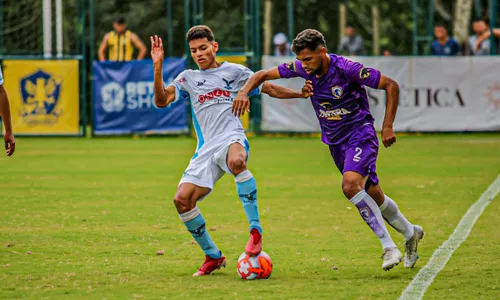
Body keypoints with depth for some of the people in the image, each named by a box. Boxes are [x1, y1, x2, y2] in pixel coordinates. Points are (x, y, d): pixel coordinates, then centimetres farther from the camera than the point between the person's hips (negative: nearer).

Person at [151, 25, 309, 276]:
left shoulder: (235, 72, 14)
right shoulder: (188, 78, 19)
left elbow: (271, 89, 20)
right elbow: (161, 100, 6)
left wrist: (303, 94, 8)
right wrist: (158, 66, -5)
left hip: (232, 138, -4)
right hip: (206, 149, 4)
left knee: (237, 161, -42)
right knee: (182, 199, -13)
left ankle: (256, 231, -39)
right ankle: (213, 256, 6)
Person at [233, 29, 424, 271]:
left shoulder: (347, 68, -23)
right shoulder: (302, 68, -6)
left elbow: (391, 86, -16)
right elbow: (263, 74, 4)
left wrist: (388, 126, -18)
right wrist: (244, 91, -16)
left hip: (360, 135, -6)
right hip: (335, 142, 6)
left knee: (350, 184, -29)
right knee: (373, 196, 12)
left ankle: (389, 247, -23)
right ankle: (410, 233, 37)